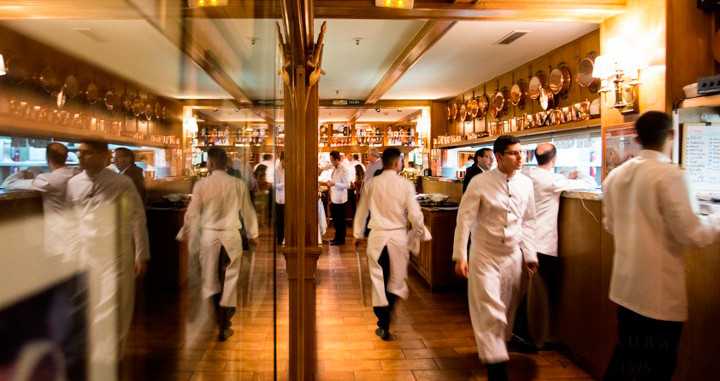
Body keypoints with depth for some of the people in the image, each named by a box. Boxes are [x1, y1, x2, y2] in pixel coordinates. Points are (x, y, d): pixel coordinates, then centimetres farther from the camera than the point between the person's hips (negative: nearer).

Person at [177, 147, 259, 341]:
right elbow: (248, 212, 3)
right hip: (231, 235, 0)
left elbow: (191, 214, -4)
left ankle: (220, 319, 33)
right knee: (229, 280, 9)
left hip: (209, 235, 0)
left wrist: (184, 235, 12)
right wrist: (252, 234, 17)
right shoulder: (239, 184, -5)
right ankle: (223, 326, 12)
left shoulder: (201, 185, -9)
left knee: (211, 278, 18)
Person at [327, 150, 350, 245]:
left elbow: (347, 185, -22)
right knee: (335, 219, 17)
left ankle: (341, 240, 14)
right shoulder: (334, 169, 10)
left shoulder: (344, 170, -17)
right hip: (333, 199, 8)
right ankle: (337, 237, 32)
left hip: (340, 200, -8)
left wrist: (334, 184, -27)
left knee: (340, 220, 2)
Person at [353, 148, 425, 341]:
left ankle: (383, 326, 15)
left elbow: (361, 210, 8)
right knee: (397, 277, 19)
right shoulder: (406, 184, -8)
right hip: (398, 236, -1)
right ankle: (389, 311, 27)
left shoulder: (371, 184, -1)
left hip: (377, 236, 2)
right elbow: (414, 214, -8)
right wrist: (420, 231, 11)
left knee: (378, 280, 10)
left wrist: (358, 234, 21)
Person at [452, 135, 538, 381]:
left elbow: (528, 221, 12)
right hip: (484, 256, -4)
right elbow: (465, 219, -9)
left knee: (506, 310, 14)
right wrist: (460, 256, -12)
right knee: (490, 312, -5)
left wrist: (529, 254, 10)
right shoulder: (480, 183, -12)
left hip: (512, 257, 5)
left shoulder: (526, 183, 2)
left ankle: (495, 348, 37)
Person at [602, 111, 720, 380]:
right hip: (660, 290, -6)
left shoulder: (615, 176, 4)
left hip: (626, 285, 7)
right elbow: (691, 234, -16)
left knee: (625, 353, 21)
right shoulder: (670, 175, -17)